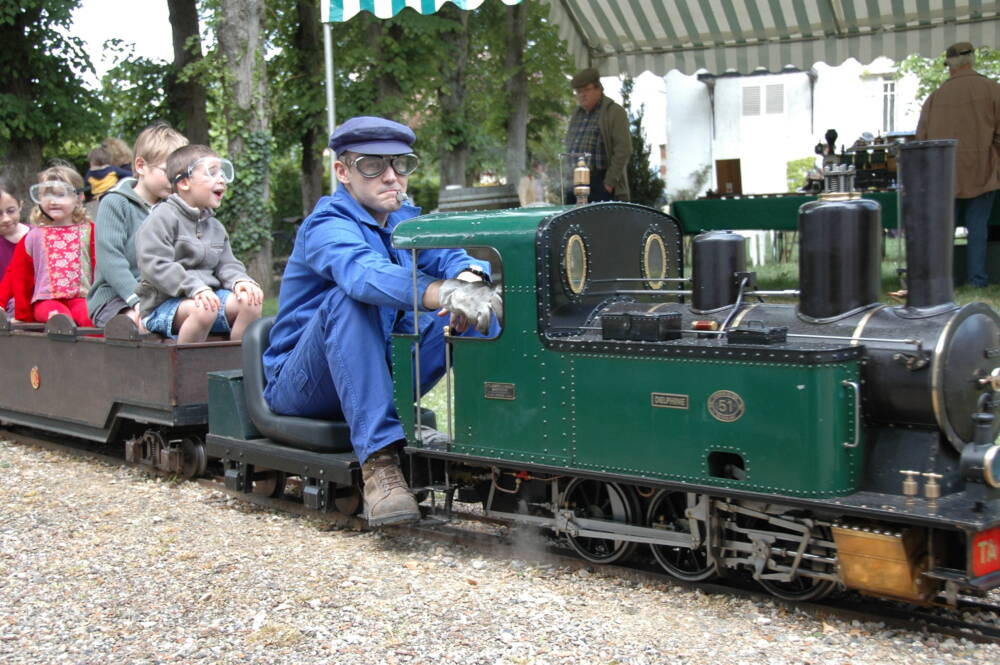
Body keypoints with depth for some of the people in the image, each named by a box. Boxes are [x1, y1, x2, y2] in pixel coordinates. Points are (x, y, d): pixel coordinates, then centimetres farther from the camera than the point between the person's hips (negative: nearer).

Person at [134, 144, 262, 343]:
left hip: (207, 295, 7)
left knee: (250, 301, -16)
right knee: (203, 309, -36)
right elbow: (156, 266, -17)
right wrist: (195, 288, -28)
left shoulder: (215, 226, 19)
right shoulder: (162, 219, -7)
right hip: (163, 303, -7)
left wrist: (240, 281, -11)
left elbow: (226, 265, 14)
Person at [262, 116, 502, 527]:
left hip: (382, 376, 6)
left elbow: (448, 257, -10)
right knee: (349, 299, -35)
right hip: (301, 384, -6)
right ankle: (378, 461, -43)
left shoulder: (404, 220, 8)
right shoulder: (327, 225, -16)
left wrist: (470, 278, -36)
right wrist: (447, 293, -56)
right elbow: (365, 274, -39)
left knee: (474, 306, -8)